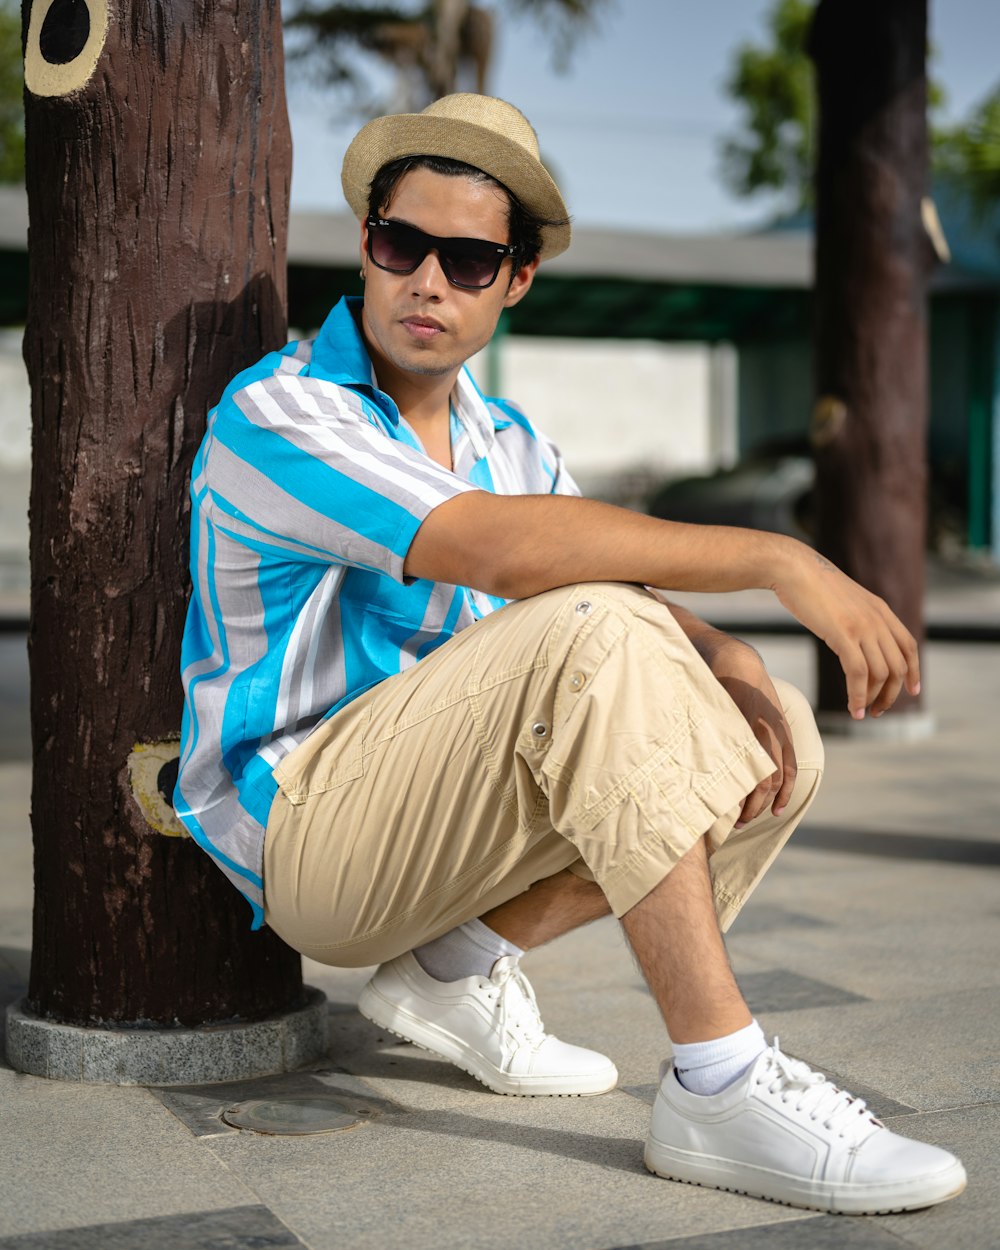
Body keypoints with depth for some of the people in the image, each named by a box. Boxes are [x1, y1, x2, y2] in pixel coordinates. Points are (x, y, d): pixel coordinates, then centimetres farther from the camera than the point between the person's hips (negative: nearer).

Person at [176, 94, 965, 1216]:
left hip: (436, 821, 8)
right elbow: (498, 548, -29)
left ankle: (462, 965, -5)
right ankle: (720, 1086, -32)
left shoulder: (507, 442, 13)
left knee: (775, 740, -3)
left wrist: (725, 662, -19)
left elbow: (634, 590, 4)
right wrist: (776, 559, -31)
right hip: (303, 824, -8)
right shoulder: (276, 415, -14)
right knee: (590, 635, -31)